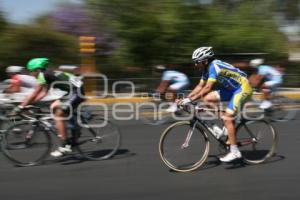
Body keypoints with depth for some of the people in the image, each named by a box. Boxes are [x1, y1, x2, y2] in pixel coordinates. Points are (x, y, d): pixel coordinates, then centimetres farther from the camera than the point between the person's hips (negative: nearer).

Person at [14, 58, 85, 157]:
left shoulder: (43, 75, -9)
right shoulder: (48, 74, 18)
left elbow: (34, 94, -8)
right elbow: (43, 93, 19)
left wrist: (21, 106, -3)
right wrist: (29, 103, 15)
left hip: (76, 92, -10)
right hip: (74, 90, 10)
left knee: (58, 116, -6)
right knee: (54, 107, 17)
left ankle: (65, 146, -3)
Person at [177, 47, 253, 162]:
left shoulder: (214, 66, -24)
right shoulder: (207, 68, 4)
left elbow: (208, 88, -31)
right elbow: (200, 86, 7)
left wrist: (190, 100, -32)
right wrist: (185, 99, -1)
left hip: (243, 88, -9)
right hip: (232, 88, 9)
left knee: (227, 118, -15)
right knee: (208, 99, -1)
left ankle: (234, 152, -7)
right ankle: (228, 126, 7)